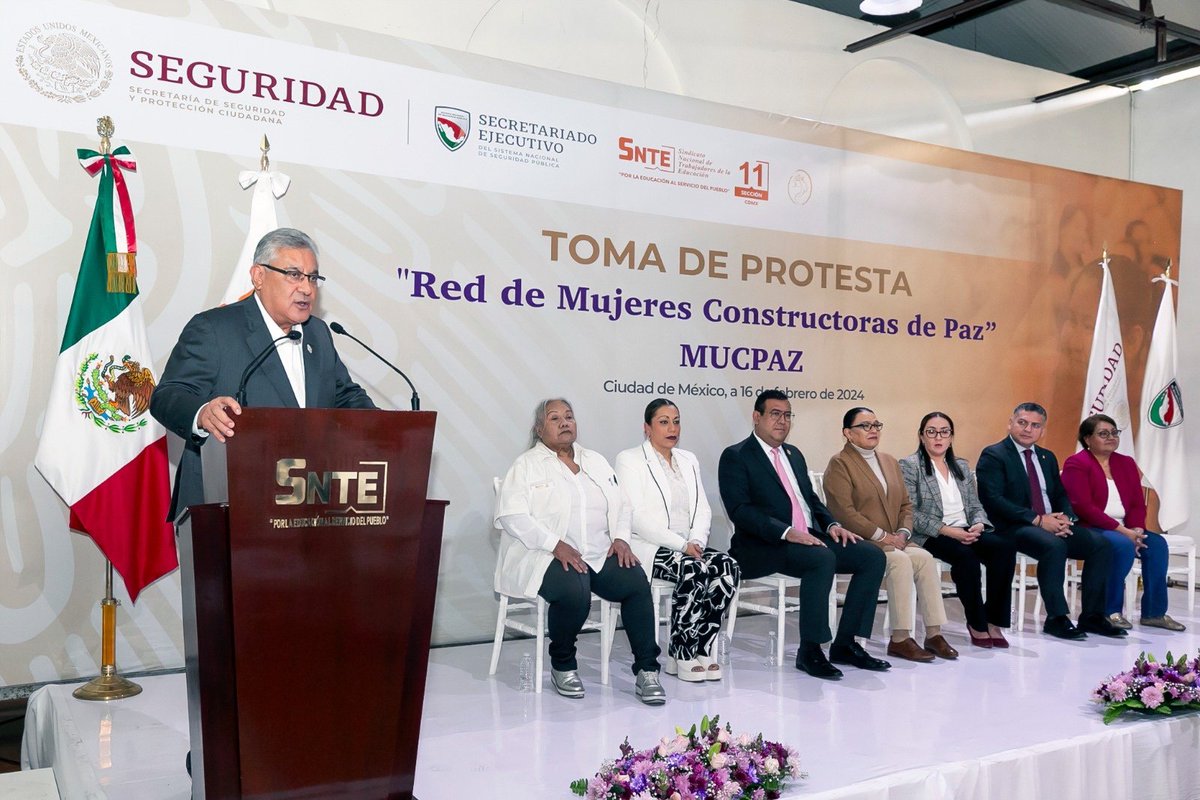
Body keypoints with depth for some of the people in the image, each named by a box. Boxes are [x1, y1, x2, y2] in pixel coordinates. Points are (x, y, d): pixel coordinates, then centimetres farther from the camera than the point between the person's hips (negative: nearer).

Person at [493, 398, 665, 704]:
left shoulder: (596, 461, 21)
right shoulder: (526, 465, 2)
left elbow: (620, 504, 18)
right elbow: (511, 515, -10)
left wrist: (620, 537, -3)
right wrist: (556, 545, -20)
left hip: (599, 554, 5)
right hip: (546, 556, -5)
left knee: (637, 582, -21)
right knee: (574, 591, -34)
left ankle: (646, 670, -12)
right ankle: (562, 664, -6)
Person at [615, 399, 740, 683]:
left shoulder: (688, 460, 19)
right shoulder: (629, 460, -1)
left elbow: (703, 509, 13)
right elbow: (637, 516, -13)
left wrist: (697, 540, -9)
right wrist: (681, 545, -19)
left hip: (688, 547, 6)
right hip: (648, 548, -6)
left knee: (729, 566, -23)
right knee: (695, 570, -33)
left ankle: (701, 649, -15)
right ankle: (681, 655, -17)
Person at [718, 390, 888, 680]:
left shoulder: (794, 454, 22)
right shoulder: (736, 457, -3)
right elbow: (740, 510, -15)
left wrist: (831, 524, 4)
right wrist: (786, 532, -26)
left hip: (809, 537, 8)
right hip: (763, 547, -8)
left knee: (872, 556, -8)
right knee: (822, 558, -34)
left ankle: (846, 644, -2)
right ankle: (809, 650, -22)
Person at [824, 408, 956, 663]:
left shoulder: (889, 461, 20)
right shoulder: (839, 464, -5)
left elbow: (905, 504, 18)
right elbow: (844, 512, -15)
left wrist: (903, 533, -1)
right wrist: (882, 536, -16)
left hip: (893, 541, 7)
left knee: (925, 559, -20)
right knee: (900, 561, -30)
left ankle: (934, 634, -18)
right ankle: (900, 640, -24)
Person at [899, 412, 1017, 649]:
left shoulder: (962, 466, 21)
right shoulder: (909, 466, 0)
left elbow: (976, 506, 17)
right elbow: (911, 513, -10)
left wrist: (978, 525, -8)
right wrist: (947, 530, -19)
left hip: (967, 532, 6)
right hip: (931, 536, -6)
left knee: (1005, 547, -23)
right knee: (966, 556, -35)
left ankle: (993, 619, -16)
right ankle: (977, 623, -16)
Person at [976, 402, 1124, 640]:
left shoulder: (1047, 457, 20)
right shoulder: (993, 456, -4)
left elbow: (1061, 495, 20)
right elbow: (993, 499, -15)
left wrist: (1065, 517, -5)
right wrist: (1037, 520, -20)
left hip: (1051, 524, 8)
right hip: (1014, 528, -7)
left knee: (1101, 544, -11)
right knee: (1054, 546, -34)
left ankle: (1092, 616, -4)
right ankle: (1056, 618, -22)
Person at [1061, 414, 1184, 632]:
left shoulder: (1126, 463, 15)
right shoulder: (1076, 464, -6)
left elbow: (1138, 504, 10)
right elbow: (1083, 507, -16)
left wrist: (1136, 530, -11)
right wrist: (1122, 531, -20)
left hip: (1124, 529, 7)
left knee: (1157, 543, -17)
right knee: (1123, 546, -32)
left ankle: (1154, 612, -9)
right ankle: (1110, 611, -18)